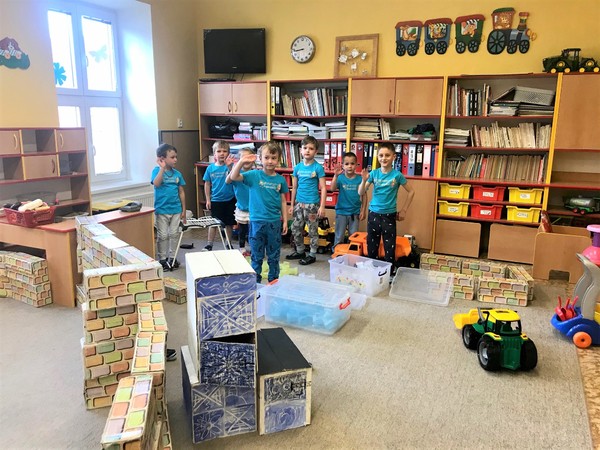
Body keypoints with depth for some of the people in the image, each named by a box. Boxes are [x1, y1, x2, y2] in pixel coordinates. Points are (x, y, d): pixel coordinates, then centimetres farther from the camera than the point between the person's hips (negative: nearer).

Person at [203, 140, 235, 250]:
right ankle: (209, 245, 19)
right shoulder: (210, 168, -2)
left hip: (229, 200, -1)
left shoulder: (230, 165, -9)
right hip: (215, 200, 1)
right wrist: (208, 199, 3)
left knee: (229, 224, 12)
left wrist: (229, 166, -39)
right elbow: (207, 184, 5)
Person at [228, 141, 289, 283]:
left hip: (275, 222, 2)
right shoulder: (254, 175, -5)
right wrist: (241, 162, -29)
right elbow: (233, 177, -16)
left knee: (274, 256, 14)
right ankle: (255, 282, 23)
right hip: (257, 222, -2)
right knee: (256, 256, 10)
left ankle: (274, 282, 28)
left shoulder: (280, 179, 2)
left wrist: (285, 221, 7)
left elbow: (283, 201, 8)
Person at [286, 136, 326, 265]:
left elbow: (323, 188, -8)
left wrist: (322, 206, -13)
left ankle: (312, 255, 19)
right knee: (296, 229, 13)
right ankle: (300, 251, 31)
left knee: (313, 231, 5)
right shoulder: (297, 167, 5)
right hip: (299, 204, 5)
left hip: (312, 204, -5)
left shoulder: (318, 167, -7)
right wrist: (292, 204, 12)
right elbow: (294, 187, 11)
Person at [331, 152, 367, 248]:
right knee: (339, 237, 11)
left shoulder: (360, 179, -6)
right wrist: (336, 175, -36)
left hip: (355, 212, 1)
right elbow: (332, 189, -25)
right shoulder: (340, 178, -9)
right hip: (341, 212, -1)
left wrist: (363, 210, -1)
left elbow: (364, 196, 0)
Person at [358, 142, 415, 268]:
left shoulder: (397, 175, -8)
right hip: (373, 214, 2)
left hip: (389, 215, -2)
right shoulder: (374, 173, -3)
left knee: (390, 248, 3)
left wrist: (404, 210, 1)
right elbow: (361, 193, -2)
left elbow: (411, 191, 3)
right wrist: (364, 180, -19)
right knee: (371, 246, 13)